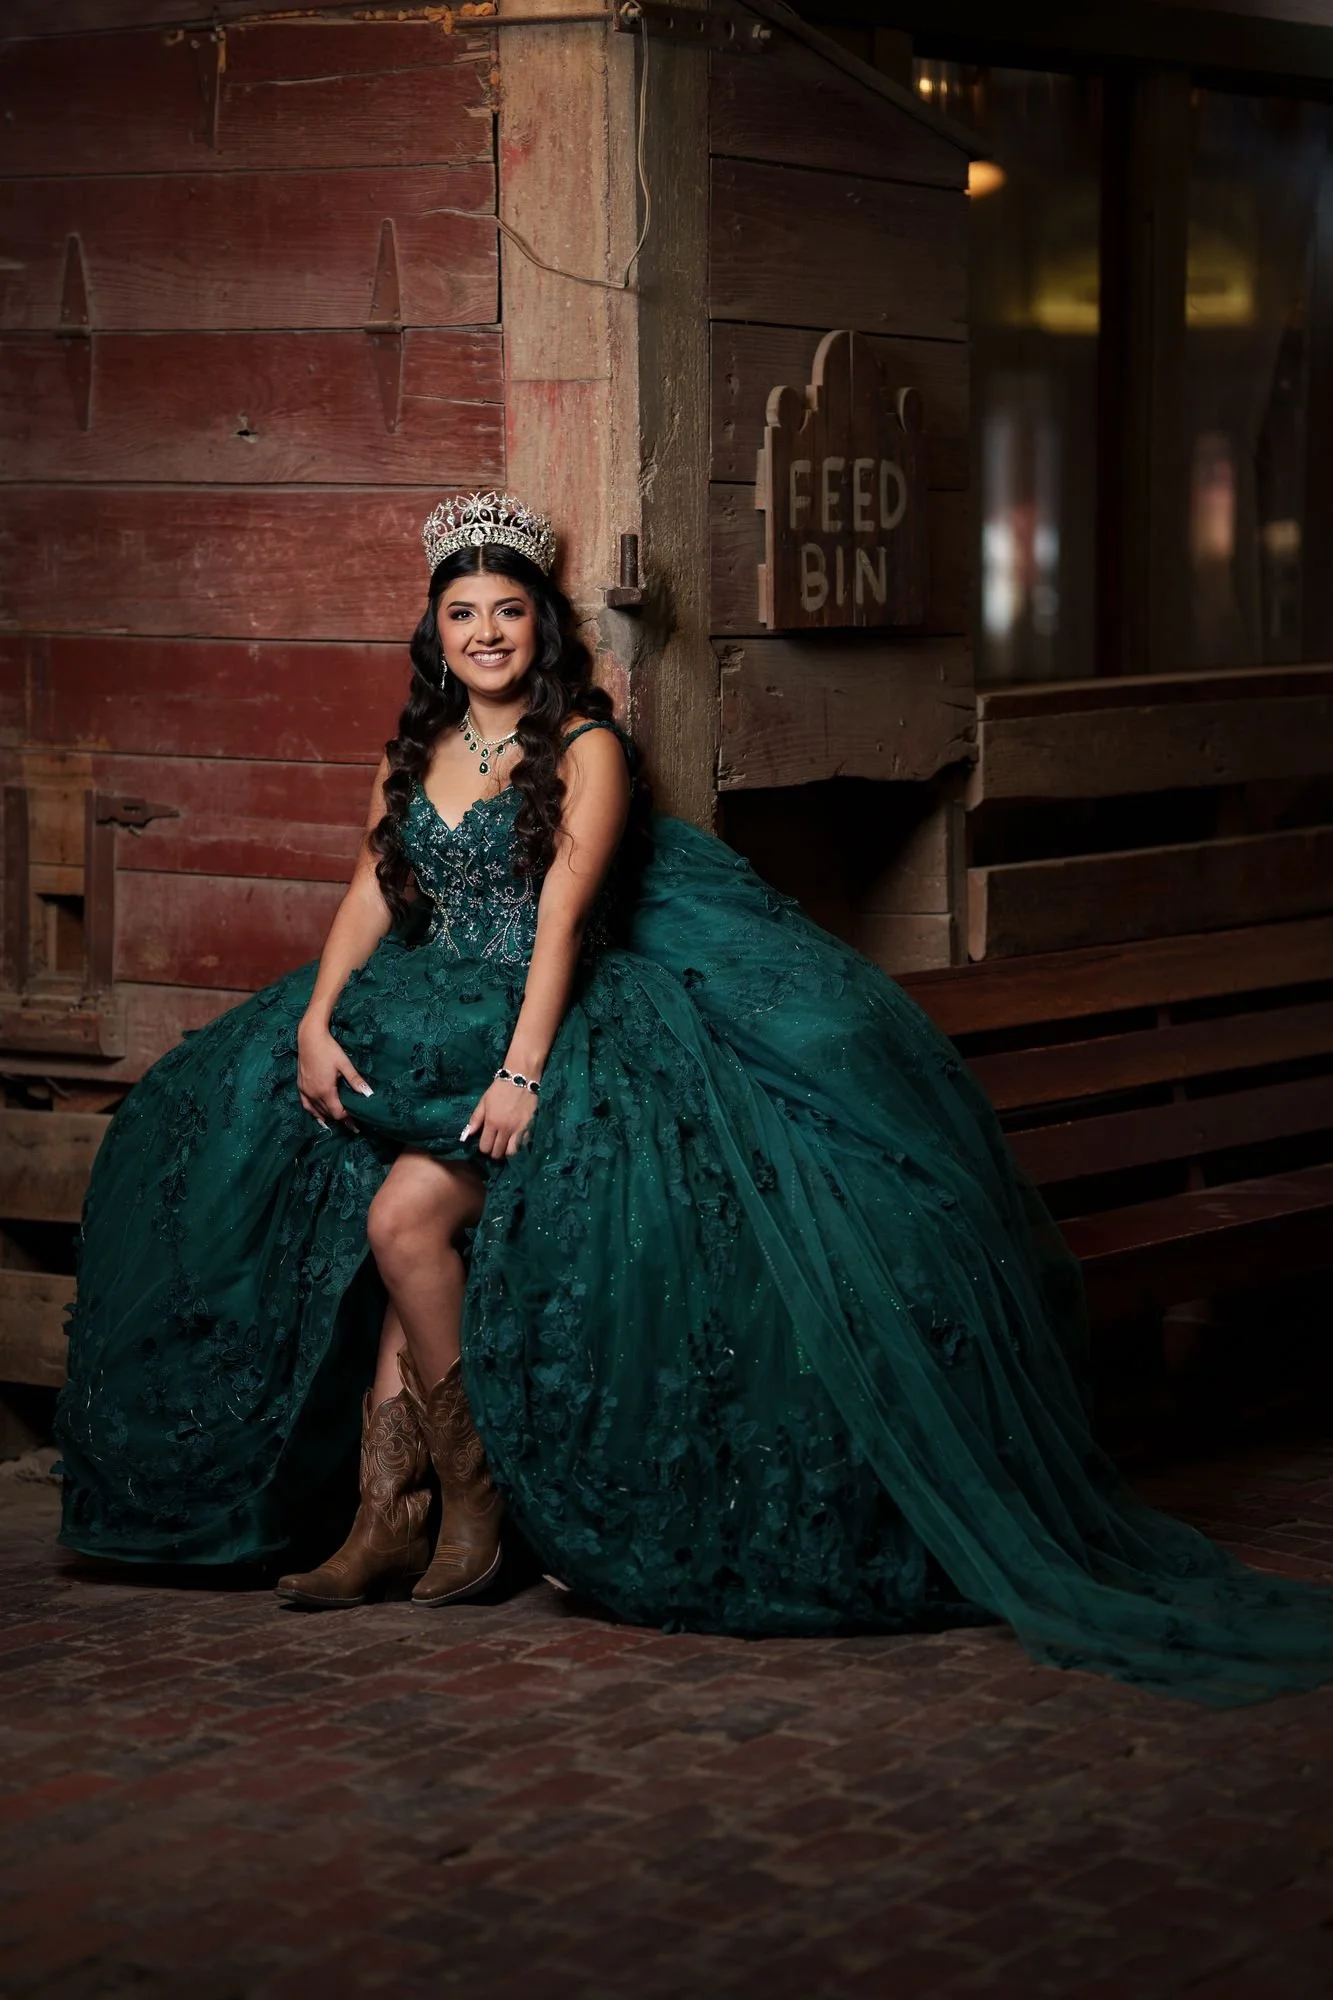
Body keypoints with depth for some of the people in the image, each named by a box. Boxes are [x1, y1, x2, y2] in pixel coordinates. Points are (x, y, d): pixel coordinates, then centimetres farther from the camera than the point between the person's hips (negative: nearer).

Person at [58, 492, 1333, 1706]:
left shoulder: (587, 750, -2)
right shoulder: (413, 758, 16)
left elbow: (562, 915, -14)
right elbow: (370, 900, 9)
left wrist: (521, 1069, -25)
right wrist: (315, 1021, -9)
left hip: (560, 1029, -6)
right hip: (429, 1031, 6)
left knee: (403, 1216, -26)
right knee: (394, 1231, -19)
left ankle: (472, 1496, -14)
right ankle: (390, 1512, -18)